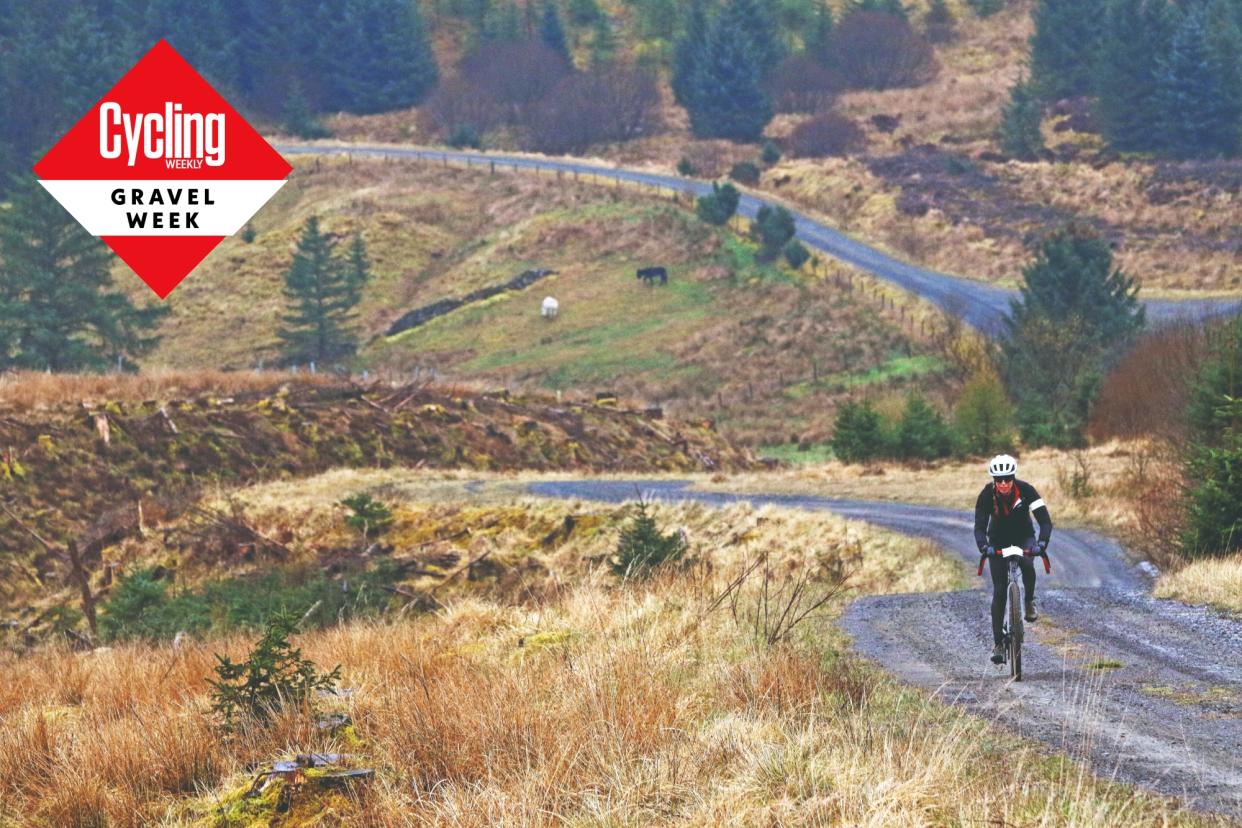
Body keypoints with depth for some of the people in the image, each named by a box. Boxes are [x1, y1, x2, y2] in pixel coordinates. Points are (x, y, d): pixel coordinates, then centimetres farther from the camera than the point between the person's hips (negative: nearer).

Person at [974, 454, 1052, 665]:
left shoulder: (1026, 490, -26)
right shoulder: (987, 495, -25)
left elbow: (1045, 520, -32)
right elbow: (980, 526, -33)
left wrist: (1042, 543, -50)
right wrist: (984, 546, -53)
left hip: (1023, 538, -1)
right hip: (998, 542, 1)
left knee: (1027, 564, -35)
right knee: (999, 591, -8)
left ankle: (1029, 602, -6)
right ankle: (998, 643, -3)